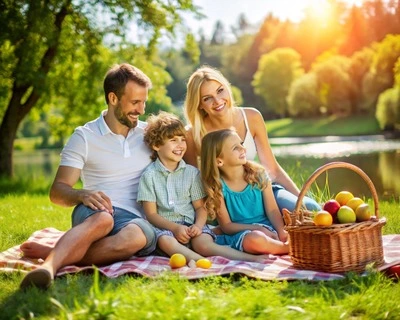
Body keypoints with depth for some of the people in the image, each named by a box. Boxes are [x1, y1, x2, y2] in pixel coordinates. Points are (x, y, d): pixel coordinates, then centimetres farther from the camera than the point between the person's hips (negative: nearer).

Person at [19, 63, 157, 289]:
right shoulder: (85, 137, 6)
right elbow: (57, 192, 0)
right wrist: (83, 195, -23)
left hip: (139, 219, 2)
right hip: (97, 212, -1)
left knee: (136, 236, -37)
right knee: (102, 218, -40)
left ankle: (52, 254, -35)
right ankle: (49, 267, -57)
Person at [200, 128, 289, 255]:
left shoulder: (258, 174, 1)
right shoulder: (217, 186, -6)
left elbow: (272, 210, 0)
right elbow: (227, 225, -4)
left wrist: (282, 232, -19)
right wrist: (257, 228, -16)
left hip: (268, 228, 2)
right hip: (238, 233, -1)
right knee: (255, 239, -36)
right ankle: (290, 248, -16)